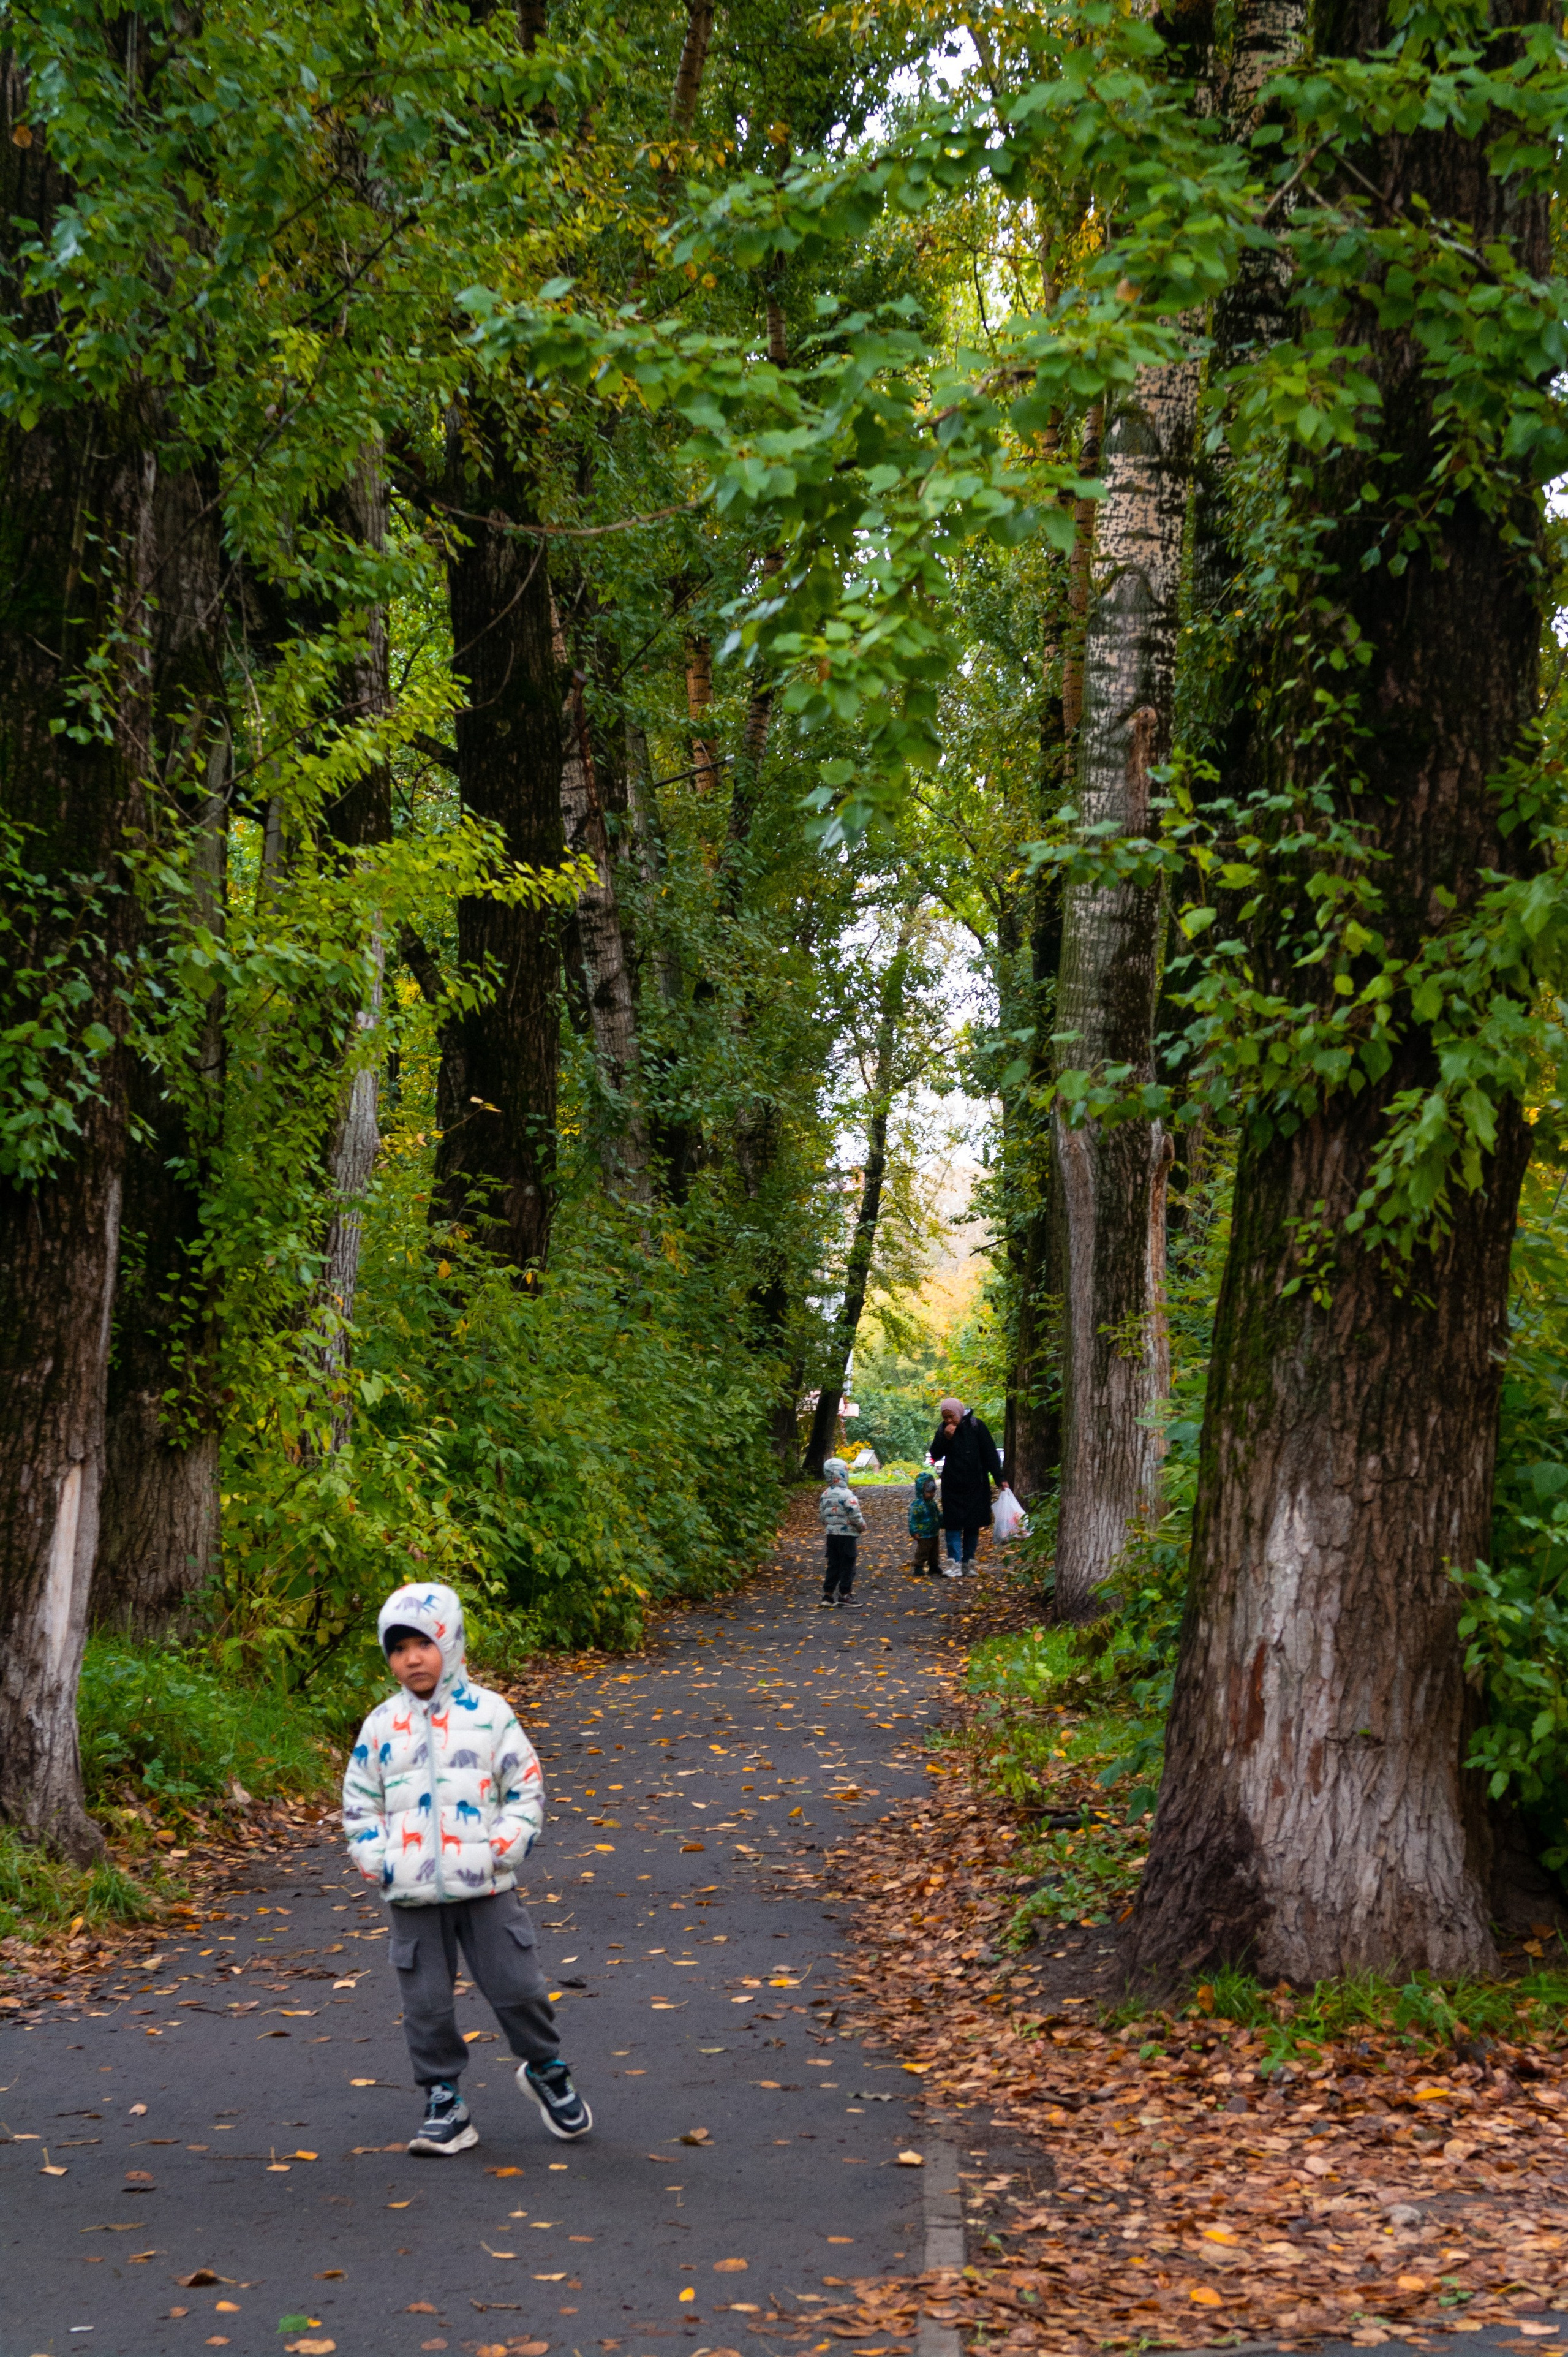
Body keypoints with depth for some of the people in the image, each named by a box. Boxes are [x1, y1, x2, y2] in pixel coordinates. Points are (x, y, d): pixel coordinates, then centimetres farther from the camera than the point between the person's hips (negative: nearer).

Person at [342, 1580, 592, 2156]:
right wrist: (379, 1864, -2)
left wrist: (500, 1851, -8)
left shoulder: (488, 1713, 0)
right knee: (426, 2004, 5)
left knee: (517, 1988, 0)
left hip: (485, 1889, -2)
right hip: (412, 1896, 2)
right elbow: (359, 1805, 11)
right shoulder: (382, 1725, 6)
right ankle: (443, 2103, 18)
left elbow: (527, 1790, 3)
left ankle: (546, 2070, 24)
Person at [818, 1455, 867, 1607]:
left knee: (833, 1565, 13)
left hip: (831, 1535, 7)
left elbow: (822, 1515, 12)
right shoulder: (847, 1495, -17)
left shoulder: (825, 1495, 6)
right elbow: (855, 1516, -17)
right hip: (847, 1535, -7)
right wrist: (862, 1526, 1)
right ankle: (844, 1595, 2)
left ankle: (828, 1594, 14)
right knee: (848, 1566, 1)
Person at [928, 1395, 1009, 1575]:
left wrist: (999, 1479, -9)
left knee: (973, 1525, 5)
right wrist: (945, 1438, -18)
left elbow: (990, 1453, -5)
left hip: (976, 1485, -1)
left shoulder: (975, 1426, -6)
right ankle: (954, 1563, -10)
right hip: (952, 1485, 1)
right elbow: (935, 1455, -2)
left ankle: (968, 1562, 13)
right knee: (953, 1524, -6)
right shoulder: (943, 1430, 2)